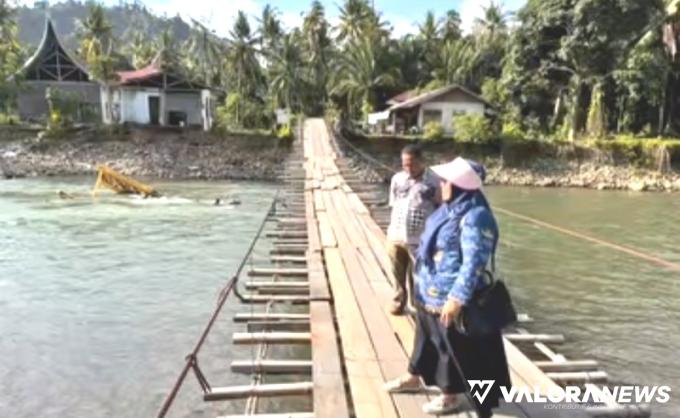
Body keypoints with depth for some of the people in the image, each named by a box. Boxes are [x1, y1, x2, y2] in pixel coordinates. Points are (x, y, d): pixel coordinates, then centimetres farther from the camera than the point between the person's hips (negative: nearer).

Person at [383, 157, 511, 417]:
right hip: (429, 293, 10)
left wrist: (457, 299, -29)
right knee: (425, 338, 25)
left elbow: (474, 264, -28)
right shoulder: (449, 209, 6)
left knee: (452, 347, 10)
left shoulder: (475, 217, -24)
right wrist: (422, 284, 23)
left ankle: (450, 396, 29)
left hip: (448, 298, -10)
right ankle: (413, 378, 45)